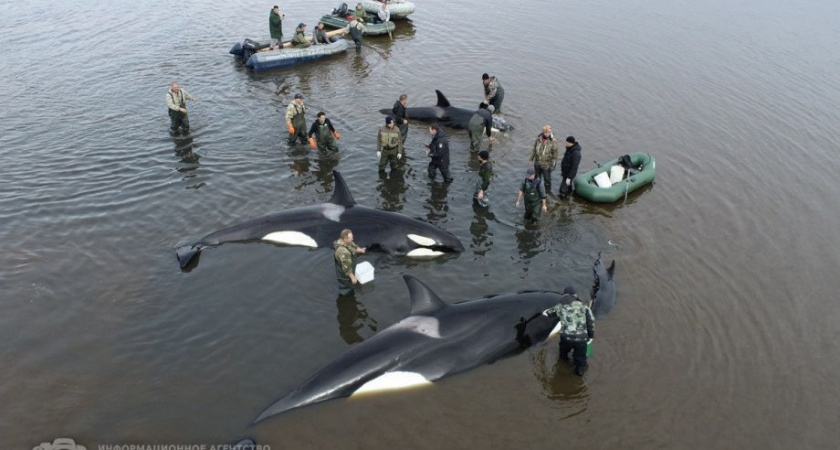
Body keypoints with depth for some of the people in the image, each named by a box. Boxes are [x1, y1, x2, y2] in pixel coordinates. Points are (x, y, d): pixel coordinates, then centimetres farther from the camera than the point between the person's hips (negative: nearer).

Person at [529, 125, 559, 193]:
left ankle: (548, 192, 25)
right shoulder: (538, 138, -7)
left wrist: (553, 164, -10)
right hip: (537, 163, 4)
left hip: (546, 164, -4)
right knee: (537, 178, 21)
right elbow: (534, 149, 6)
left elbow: (554, 154, -11)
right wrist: (531, 158, 10)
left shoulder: (553, 141, -17)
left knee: (547, 179, 7)